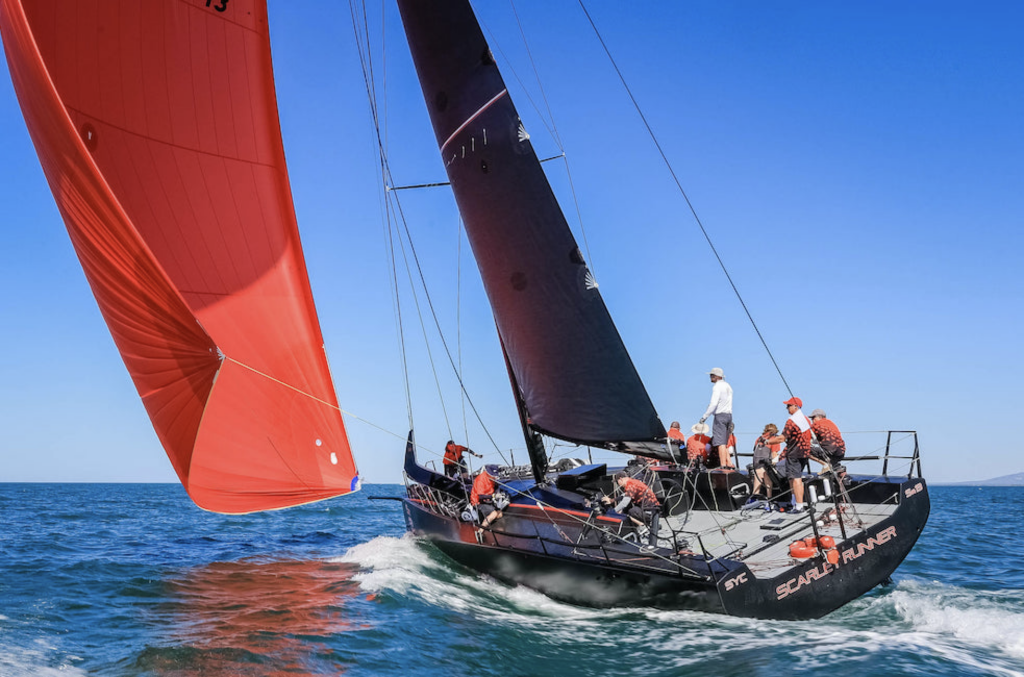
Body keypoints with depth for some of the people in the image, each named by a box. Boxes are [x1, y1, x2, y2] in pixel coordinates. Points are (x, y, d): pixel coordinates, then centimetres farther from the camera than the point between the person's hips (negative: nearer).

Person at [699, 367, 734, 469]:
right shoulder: (728, 386, 19)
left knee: (720, 442, -11)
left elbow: (714, 404, -17)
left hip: (720, 415, -9)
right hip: (729, 415, 9)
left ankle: (723, 465, -16)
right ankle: (729, 463, 8)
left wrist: (705, 416, -13)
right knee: (724, 442, 13)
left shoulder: (717, 386, -9)